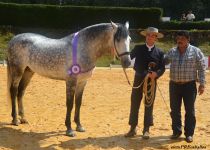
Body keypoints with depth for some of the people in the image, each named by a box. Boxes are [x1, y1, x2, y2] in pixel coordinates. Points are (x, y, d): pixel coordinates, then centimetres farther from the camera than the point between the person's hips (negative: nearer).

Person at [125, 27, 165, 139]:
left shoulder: (159, 52, 1)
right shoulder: (138, 48, 2)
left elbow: (162, 68, -5)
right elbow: (129, 58, 3)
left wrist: (156, 74, -20)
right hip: (138, 79, 0)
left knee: (149, 105, 6)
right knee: (134, 104, 4)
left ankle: (146, 129, 16)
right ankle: (133, 128, 15)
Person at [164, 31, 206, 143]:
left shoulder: (196, 51, -3)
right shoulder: (172, 52, 7)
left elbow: (201, 68, -3)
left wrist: (202, 83, -8)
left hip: (189, 85, -3)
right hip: (174, 85, 3)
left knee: (190, 110, 3)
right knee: (175, 110, 9)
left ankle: (189, 133, 14)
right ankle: (176, 131, 23)